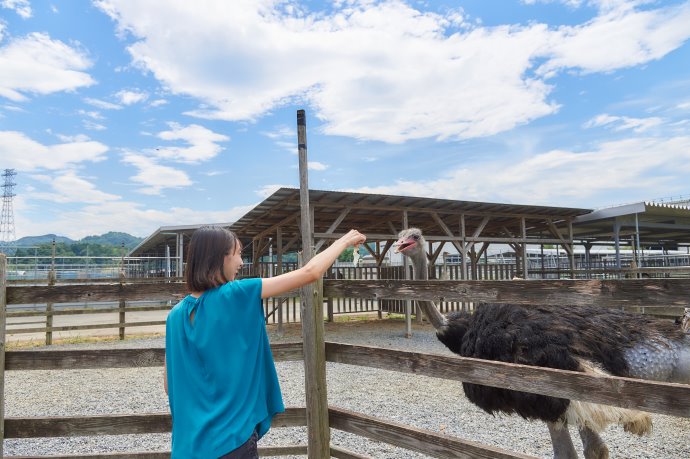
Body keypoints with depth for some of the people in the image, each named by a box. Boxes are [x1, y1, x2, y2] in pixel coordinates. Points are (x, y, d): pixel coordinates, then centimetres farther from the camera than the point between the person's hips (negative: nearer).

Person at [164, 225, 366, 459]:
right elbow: (310, 273, -14)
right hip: (231, 439, -6)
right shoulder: (235, 295, -17)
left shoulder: (176, 315, 0)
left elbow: (169, 384, 7)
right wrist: (344, 241, 1)